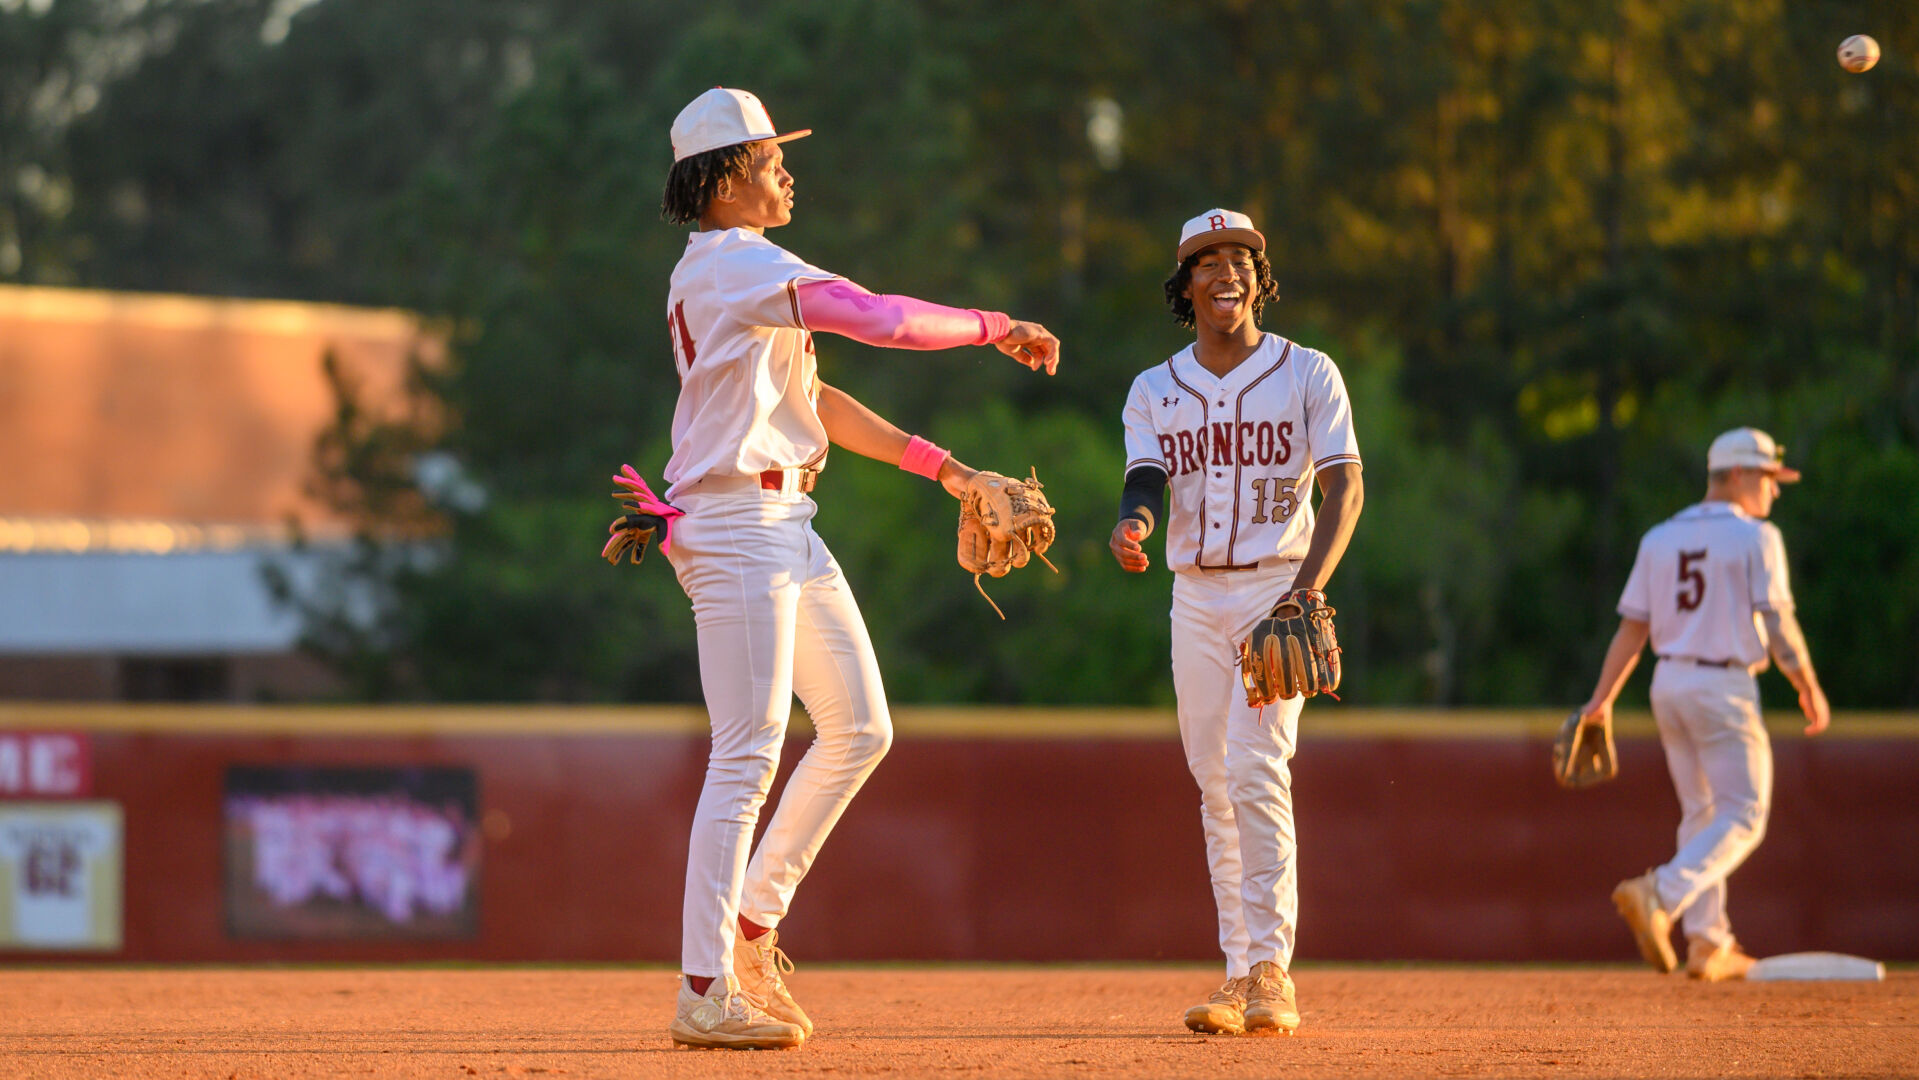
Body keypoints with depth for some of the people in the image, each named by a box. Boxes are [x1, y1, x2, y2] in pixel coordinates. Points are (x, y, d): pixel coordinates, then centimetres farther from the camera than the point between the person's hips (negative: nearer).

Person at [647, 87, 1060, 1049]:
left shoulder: (723, 272, 19)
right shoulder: (743, 266, -13)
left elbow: (814, 399, 23)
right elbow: (881, 319, -24)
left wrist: (939, 465, 19)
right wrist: (997, 328, -12)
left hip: (786, 526, 10)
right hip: (735, 525, -10)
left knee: (859, 729, 12)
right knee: (747, 753, -11)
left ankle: (751, 926, 18)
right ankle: (707, 994, -10)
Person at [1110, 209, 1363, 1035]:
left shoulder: (1308, 374, -1)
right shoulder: (1155, 390, 9)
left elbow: (1345, 485, -8)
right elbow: (1147, 480, -4)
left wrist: (1310, 587, -24)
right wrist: (1133, 525, -29)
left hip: (1279, 588, -4)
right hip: (1195, 595, 4)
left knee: (1256, 769, -16)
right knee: (1215, 782, 4)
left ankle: (1271, 973, -15)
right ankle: (1240, 975, 8)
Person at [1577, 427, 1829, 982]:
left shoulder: (1660, 538, 8)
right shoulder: (1756, 537, -9)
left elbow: (1632, 627, 5)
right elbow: (1778, 623, -13)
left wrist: (1602, 700, 5)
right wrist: (1809, 688, -2)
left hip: (1669, 685, 7)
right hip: (1724, 689, -7)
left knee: (1701, 813, 16)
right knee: (1743, 816, -3)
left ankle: (1707, 944, 14)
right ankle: (1659, 895, -24)